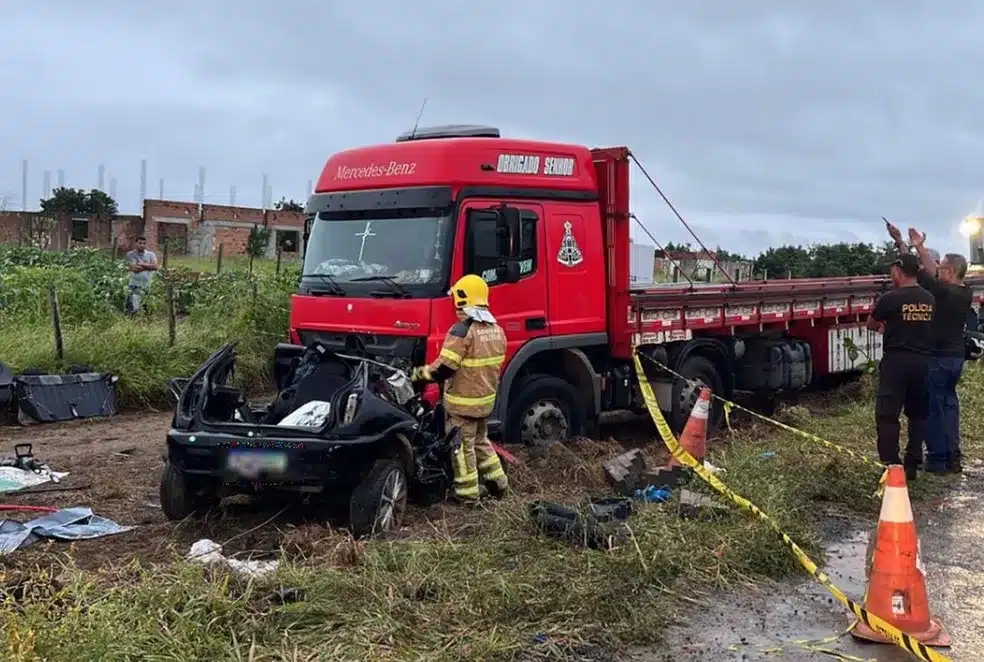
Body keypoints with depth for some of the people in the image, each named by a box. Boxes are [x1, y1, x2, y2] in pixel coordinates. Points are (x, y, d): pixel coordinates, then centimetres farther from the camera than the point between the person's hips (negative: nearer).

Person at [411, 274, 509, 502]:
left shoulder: (462, 331, -22)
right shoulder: (497, 330, 4)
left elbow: (443, 369, -21)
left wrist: (419, 373, -7)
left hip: (463, 402, -8)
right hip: (486, 399, 8)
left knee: (463, 447, 4)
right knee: (480, 441, 23)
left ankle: (467, 493, 10)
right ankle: (497, 483, 27)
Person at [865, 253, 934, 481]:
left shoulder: (890, 298, -11)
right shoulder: (930, 300, 5)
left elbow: (870, 325, 5)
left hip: (896, 361, -5)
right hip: (922, 362, 6)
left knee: (887, 415, -2)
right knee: (918, 414, 14)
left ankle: (892, 466, -6)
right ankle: (912, 465, 15)